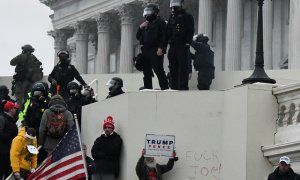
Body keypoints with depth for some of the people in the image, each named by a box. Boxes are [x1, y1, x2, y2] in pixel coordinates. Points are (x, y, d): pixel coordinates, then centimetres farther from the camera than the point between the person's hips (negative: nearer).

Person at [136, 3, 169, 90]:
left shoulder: (159, 22, 1)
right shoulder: (146, 24, 25)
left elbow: (163, 36, -9)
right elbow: (138, 37, 25)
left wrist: (160, 48, -20)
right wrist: (140, 27, 7)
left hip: (155, 51, -8)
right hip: (145, 50, 8)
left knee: (159, 70, -15)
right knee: (146, 72, 8)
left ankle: (165, 88, -17)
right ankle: (147, 89, 11)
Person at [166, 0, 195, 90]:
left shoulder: (187, 17, 1)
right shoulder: (172, 17, 20)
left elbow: (191, 31, -6)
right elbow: (168, 32, 20)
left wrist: (187, 43, -15)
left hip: (182, 46, -6)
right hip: (173, 47, 7)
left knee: (183, 67, -10)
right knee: (173, 68, 6)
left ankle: (183, 86, -11)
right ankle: (174, 86, 10)